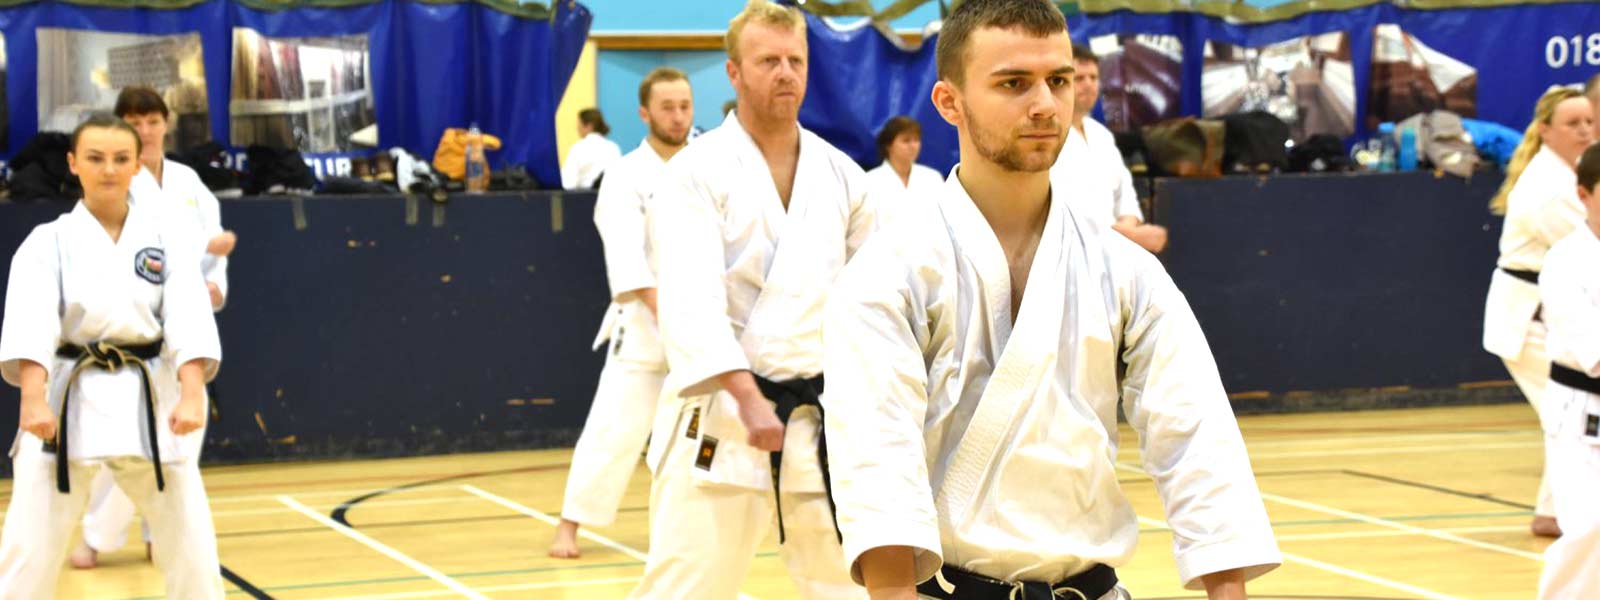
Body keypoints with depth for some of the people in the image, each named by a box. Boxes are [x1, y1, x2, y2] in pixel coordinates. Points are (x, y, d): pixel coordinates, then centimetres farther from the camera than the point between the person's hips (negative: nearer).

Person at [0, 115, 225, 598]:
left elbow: (188, 321, -9)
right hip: (68, 405, -1)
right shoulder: (48, 242, 0)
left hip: (148, 404, 1)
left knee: (191, 547, 6)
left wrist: (191, 394, -25)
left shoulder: (167, 240, 4)